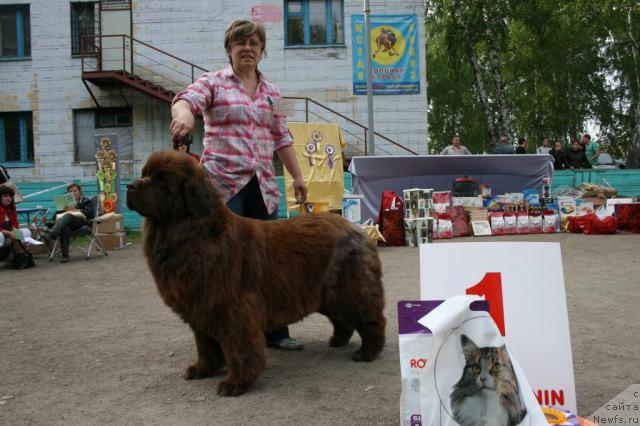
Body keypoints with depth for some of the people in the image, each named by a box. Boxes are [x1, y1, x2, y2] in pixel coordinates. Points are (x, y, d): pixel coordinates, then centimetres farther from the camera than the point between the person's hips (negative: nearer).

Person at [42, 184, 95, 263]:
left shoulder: (88, 201, 23)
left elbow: (90, 213, 2)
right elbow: (58, 213, 21)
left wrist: (75, 210, -11)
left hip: (82, 221, -3)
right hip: (67, 222, 3)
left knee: (68, 215, -36)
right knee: (65, 227, -37)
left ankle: (49, 235, -58)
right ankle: (65, 255, -46)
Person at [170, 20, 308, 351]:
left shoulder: (271, 92, 16)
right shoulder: (213, 82, 2)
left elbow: (281, 138, 20)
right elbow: (185, 99, -19)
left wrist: (297, 177, 18)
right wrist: (183, 112, -42)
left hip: (263, 185, 5)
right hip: (223, 183, -4)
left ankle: (274, 331, 16)